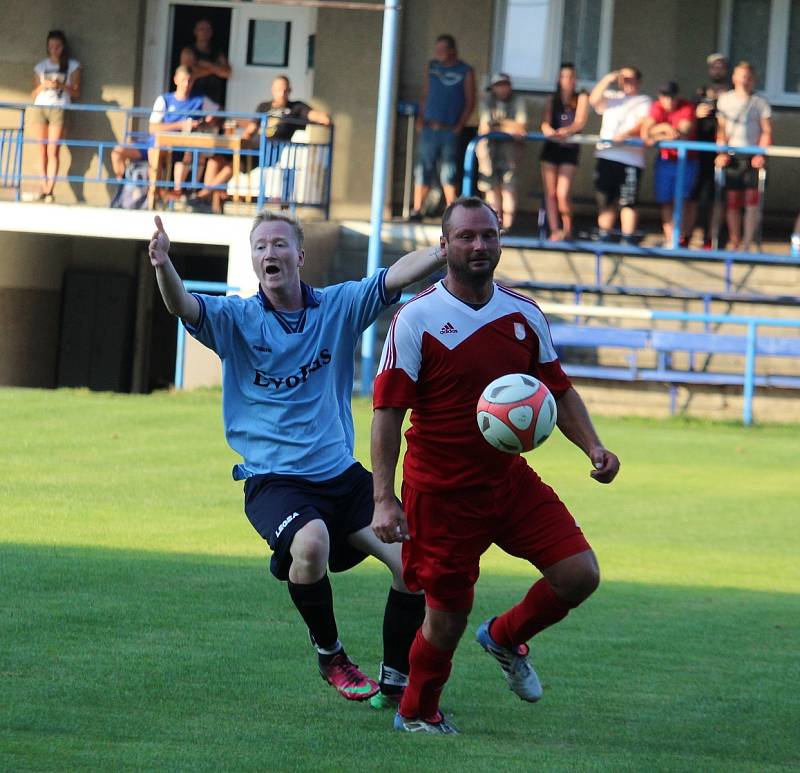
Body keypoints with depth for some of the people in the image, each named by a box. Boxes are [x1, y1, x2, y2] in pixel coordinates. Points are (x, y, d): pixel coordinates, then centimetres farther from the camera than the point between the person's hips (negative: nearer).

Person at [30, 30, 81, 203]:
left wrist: (61, 85, -12)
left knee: (53, 151, -11)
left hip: (59, 109, -3)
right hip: (40, 108, 3)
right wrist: (43, 86, -7)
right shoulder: (41, 67, 15)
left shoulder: (72, 66, 8)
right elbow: (33, 94, 14)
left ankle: (49, 190, -14)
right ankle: (44, 187, -3)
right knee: (42, 151, -2)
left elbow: (76, 92, 5)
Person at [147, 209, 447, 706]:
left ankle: (395, 684, 9)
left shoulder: (339, 307, 4)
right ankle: (330, 656, -7)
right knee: (311, 543, -33)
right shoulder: (236, 319, -2)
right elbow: (183, 306, -20)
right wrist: (164, 265, -41)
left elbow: (399, 275, -7)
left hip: (341, 474, 3)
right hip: (274, 479, -3)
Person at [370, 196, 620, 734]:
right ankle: (417, 713, 28)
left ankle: (505, 639, 22)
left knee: (579, 573, -7)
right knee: (448, 613, 1)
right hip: (441, 492, -5)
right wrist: (384, 498, -19)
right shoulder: (416, 319, -11)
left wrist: (593, 447, -3)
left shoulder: (524, 315, 4)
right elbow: (388, 411, -13)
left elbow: (559, 390, 14)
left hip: (510, 478, 5)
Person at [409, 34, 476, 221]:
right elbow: (425, 94, 17)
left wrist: (460, 126, -6)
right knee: (423, 169, 0)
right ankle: (417, 210, 3)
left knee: (448, 173, -3)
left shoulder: (465, 72, 1)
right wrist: (421, 118, 4)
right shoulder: (431, 67, 11)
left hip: (450, 130, -3)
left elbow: (470, 101, 2)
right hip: (429, 128, 3)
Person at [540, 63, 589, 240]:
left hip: (570, 148, -4)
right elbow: (545, 122, -1)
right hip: (551, 147, 4)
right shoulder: (553, 99, 11)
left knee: (562, 193, -12)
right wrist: (549, 131, -25)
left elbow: (580, 122, -9)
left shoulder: (581, 98, 2)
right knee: (550, 193, 0)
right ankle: (554, 230, 4)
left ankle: (567, 229, 6)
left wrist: (565, 131, -29)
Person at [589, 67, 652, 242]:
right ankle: (603, 238, 11)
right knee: (605, 201, 7)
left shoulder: (644, 102, 9)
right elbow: (594, 100, 3)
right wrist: (607, 80, -5)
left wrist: (626, 134, -26)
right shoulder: (611, 97, 21)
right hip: (606, 156, 4)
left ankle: (627, 239, -7)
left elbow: (643, 123, -8)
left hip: (630, 158, -4)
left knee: (627, 202, -8)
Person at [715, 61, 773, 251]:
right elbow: (721, 129, 7)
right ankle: (734, 243, 8)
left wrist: (761, 154, -12)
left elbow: (767, 132, 3)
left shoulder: (760, 103, 7)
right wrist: (722, 153, -7)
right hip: (732, 157, 1)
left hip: (753, 157, -1)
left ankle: (746, 244, -7)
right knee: (732, 201, 0)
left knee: (752, 200, -8)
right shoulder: (725, 100, 10)